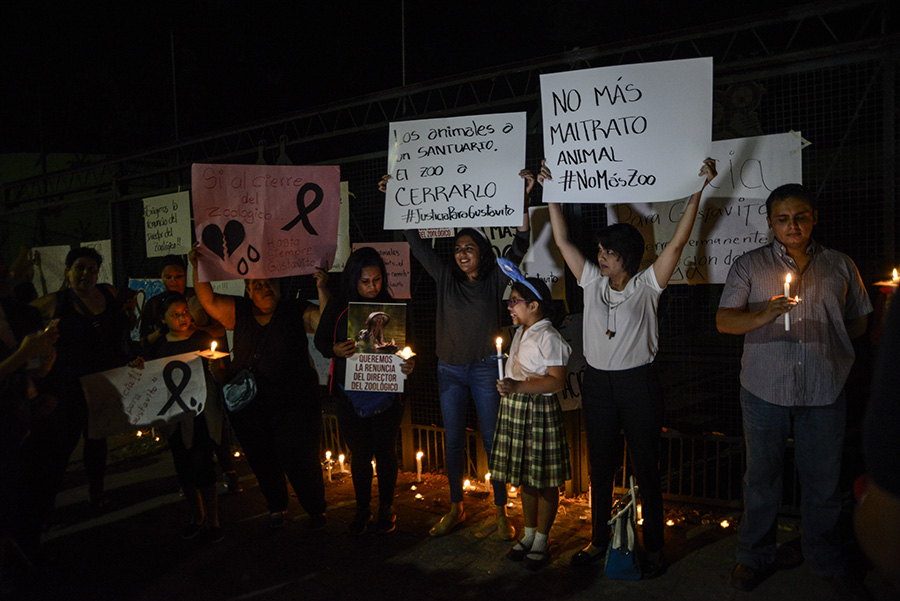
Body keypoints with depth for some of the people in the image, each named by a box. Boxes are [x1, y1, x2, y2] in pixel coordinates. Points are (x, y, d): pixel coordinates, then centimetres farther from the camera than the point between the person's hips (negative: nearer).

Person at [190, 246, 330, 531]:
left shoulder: (296, 312, -3)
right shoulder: (239, 312, 6)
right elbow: (208, 300, 4)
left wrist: (322, 289, -24)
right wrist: (198, 267, -6)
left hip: (293, 403, -3)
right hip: (247, 404, 4)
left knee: (299, 459, -1)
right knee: (262, 461, 15)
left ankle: (316, 510, 22)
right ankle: (276, 507, 38)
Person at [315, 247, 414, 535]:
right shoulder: (338, 309, -2)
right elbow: (320, 340, 6)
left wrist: (409, 364, -20)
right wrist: (335, 350, -15)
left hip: (386, 395, 0)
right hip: (350, 395, 1)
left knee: (385, 450, 9)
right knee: (360, 453, 10)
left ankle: (386, 509, 28)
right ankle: (362, 509, 29)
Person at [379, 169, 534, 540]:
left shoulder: (496, 280, -2)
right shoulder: (446, 277, 4)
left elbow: (519, 246, -13)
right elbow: (416, 242, 6)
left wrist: (523, 199, -22)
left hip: (484, 369, -3)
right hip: (449, 369, 3)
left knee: (492, 440, 2)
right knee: (452, 441, 10)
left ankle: (501, 512, 15)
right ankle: (455, 508, 26)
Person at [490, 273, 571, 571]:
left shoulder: (548, 337, -15)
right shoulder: (520, 333, 13)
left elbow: (557, 381, -21)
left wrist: (518, 386, -27)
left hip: (540, 412, -8)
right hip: (515, 409, 8)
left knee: (544, 481, 4)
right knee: (524, 478, 16)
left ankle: (541, 542, 17)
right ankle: (529, 535, 29)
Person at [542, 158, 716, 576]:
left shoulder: (647, 286, -4)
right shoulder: (592, 282, 6)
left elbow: (677, 243, -12)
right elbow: (563, 241, 9)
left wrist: (698, 189, -16)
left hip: (638, 384, -4)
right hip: (597, 384, 4)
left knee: (646, 468, 5)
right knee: (600, 466, 13)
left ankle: (653, 548, 18)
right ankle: (599, 540, 27)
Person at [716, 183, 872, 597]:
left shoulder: (840, 265, 9)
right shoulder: (749, 265, 2)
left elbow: (859, 321, 17)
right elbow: (724, 321, -9)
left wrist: (823, 340, 2)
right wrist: (764, 317, -27)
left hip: (824, 392, 2)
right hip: (765, 389, -1)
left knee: (823, 479, 10)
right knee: (762, 475, 10)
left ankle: (825, 561, 31)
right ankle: (755, 556, 28)